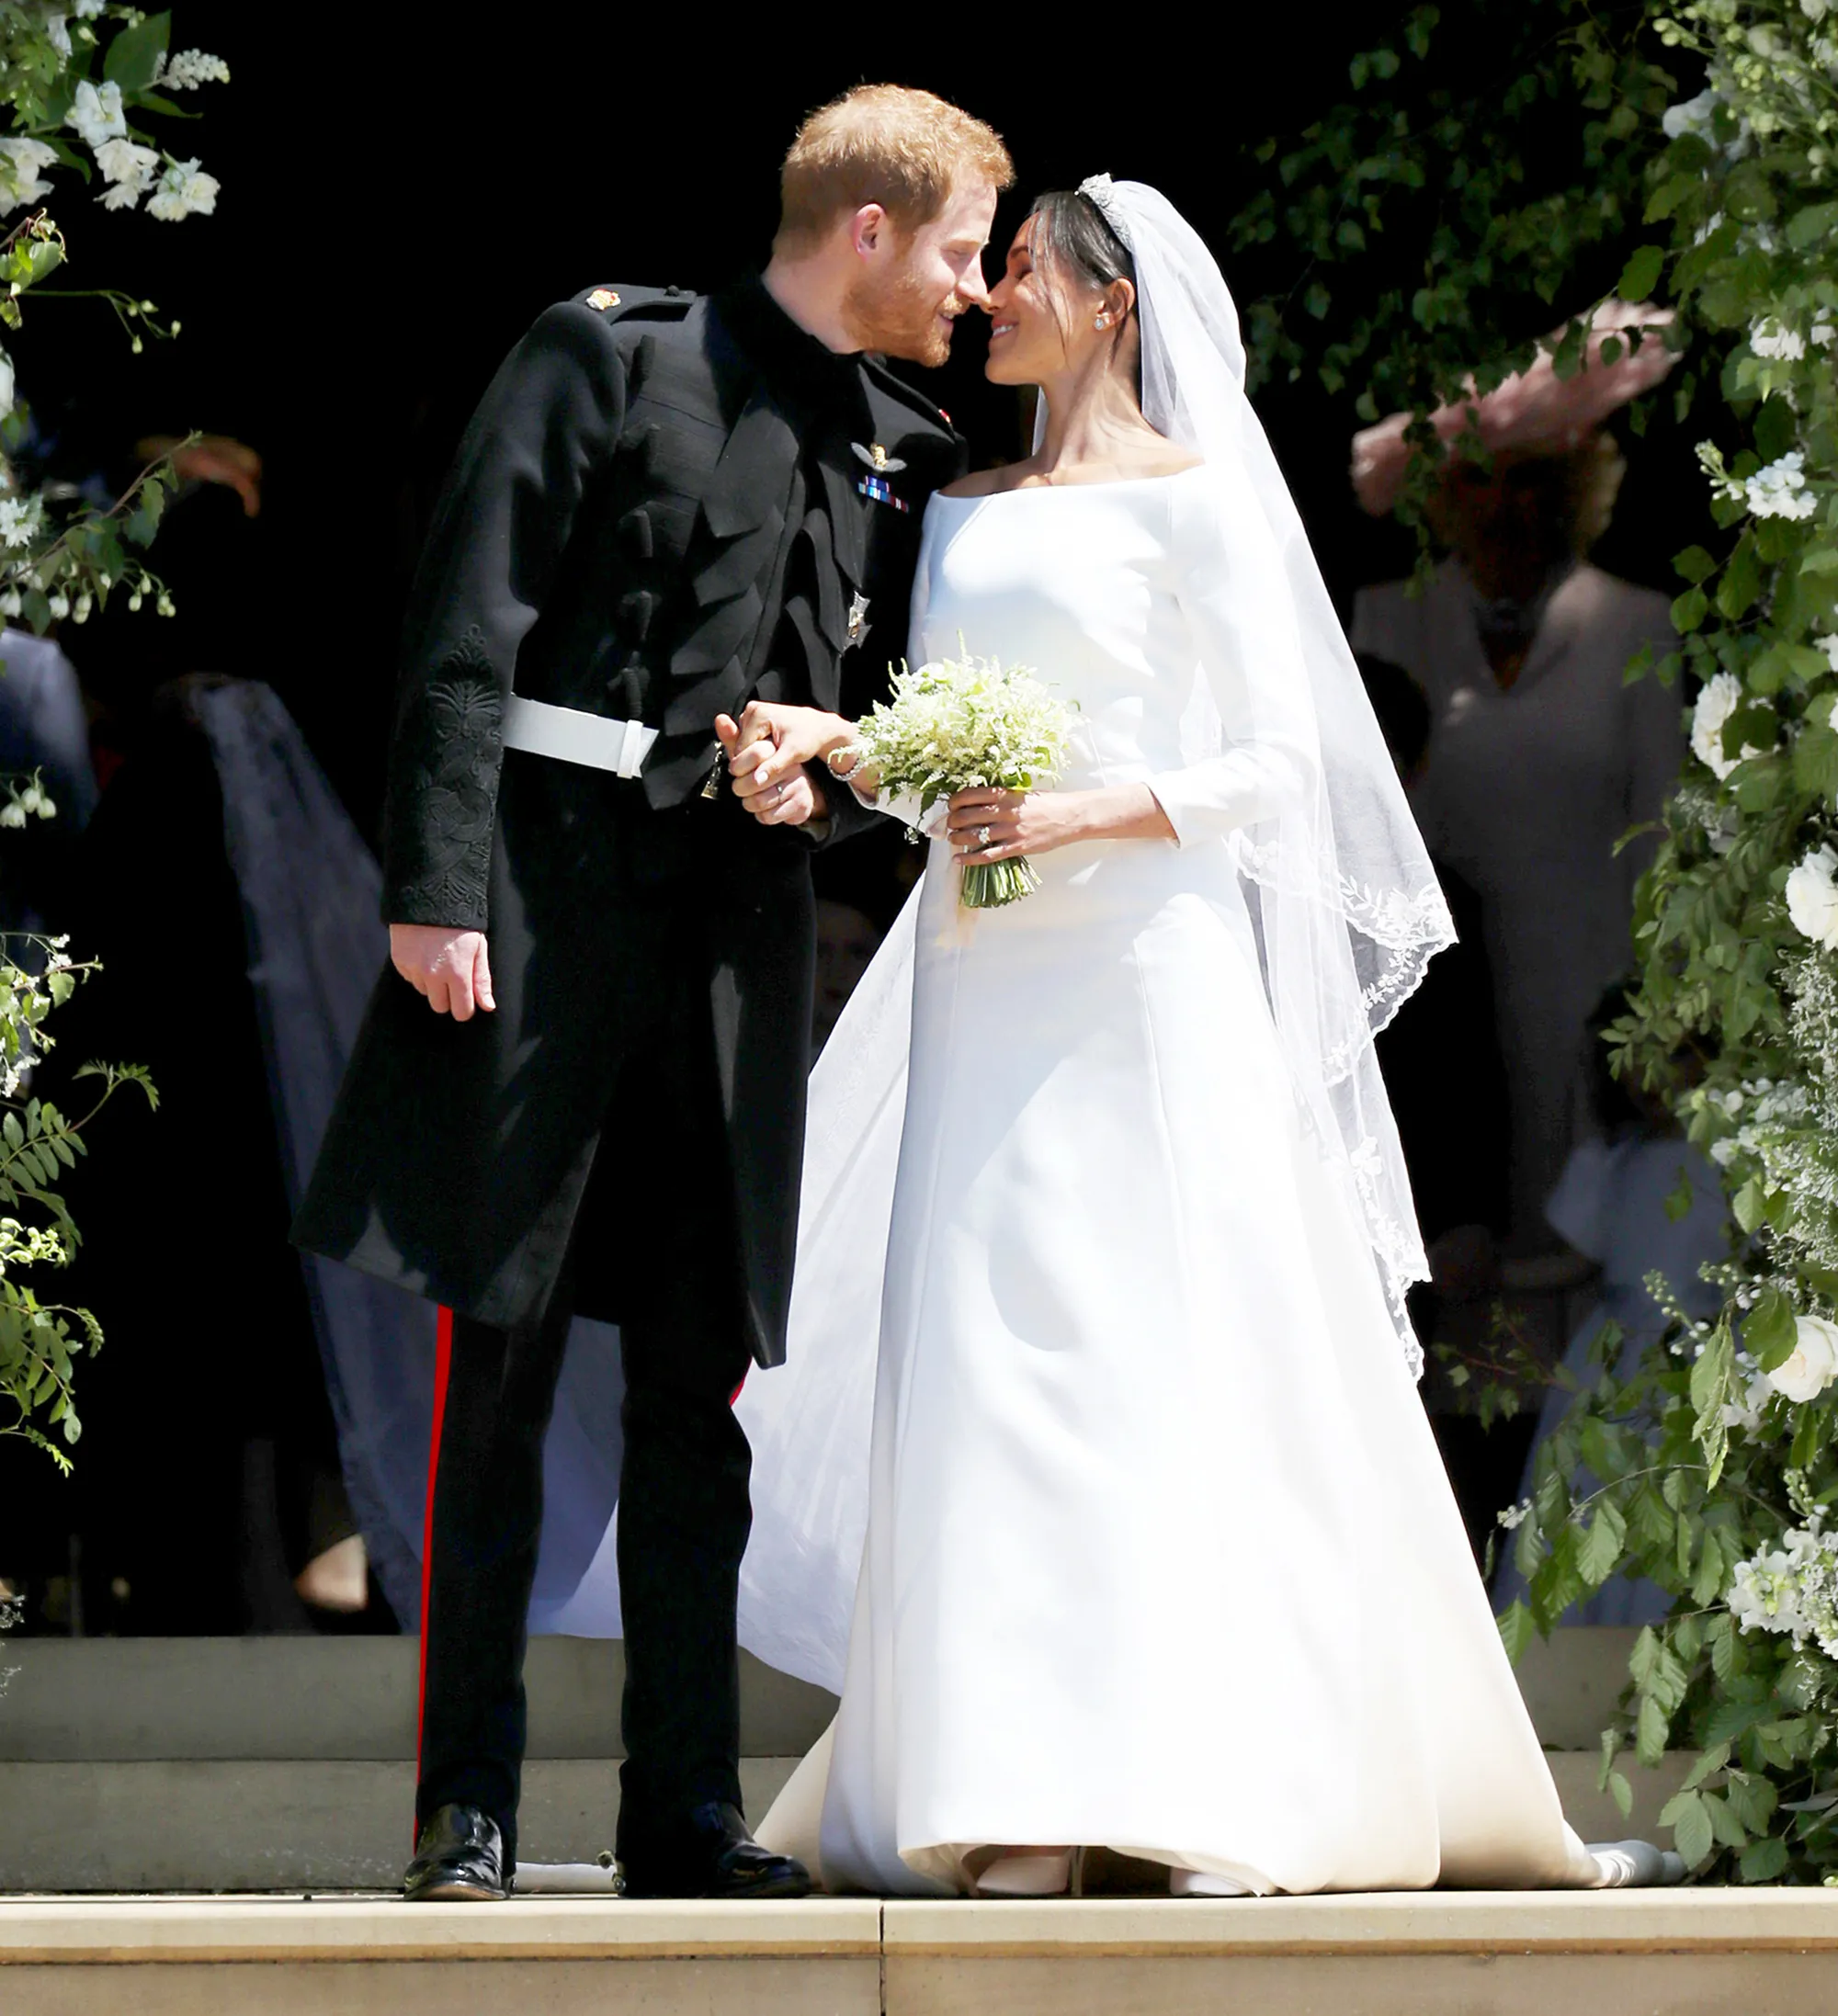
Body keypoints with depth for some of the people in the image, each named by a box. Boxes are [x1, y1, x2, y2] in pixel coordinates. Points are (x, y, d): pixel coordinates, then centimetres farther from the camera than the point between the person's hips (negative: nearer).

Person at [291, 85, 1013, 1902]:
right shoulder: (609, 359, -1)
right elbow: (469, 629, -6)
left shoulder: (902, 458, 16)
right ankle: (467, 1800, 1)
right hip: (549, 895, -5)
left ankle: (684, 1804, 9)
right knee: (501, 1351, -3)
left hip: (739, 926, 5)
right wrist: (436, 885, -14)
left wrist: (830, 782, -2)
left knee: (699, 1376, 5)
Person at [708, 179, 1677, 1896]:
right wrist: (830, 737, -3)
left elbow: (1277, 761, -4)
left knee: (1174, 1351, -9)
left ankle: (1223, 1794, -9)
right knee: (992, 1358, -2)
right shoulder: (966, 513, 18)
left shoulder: (1190, 500, 0)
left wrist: (1086, 814, -16)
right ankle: (1023, 1797, -2)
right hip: (990, 979, 6)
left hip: (1150, 966, -6)